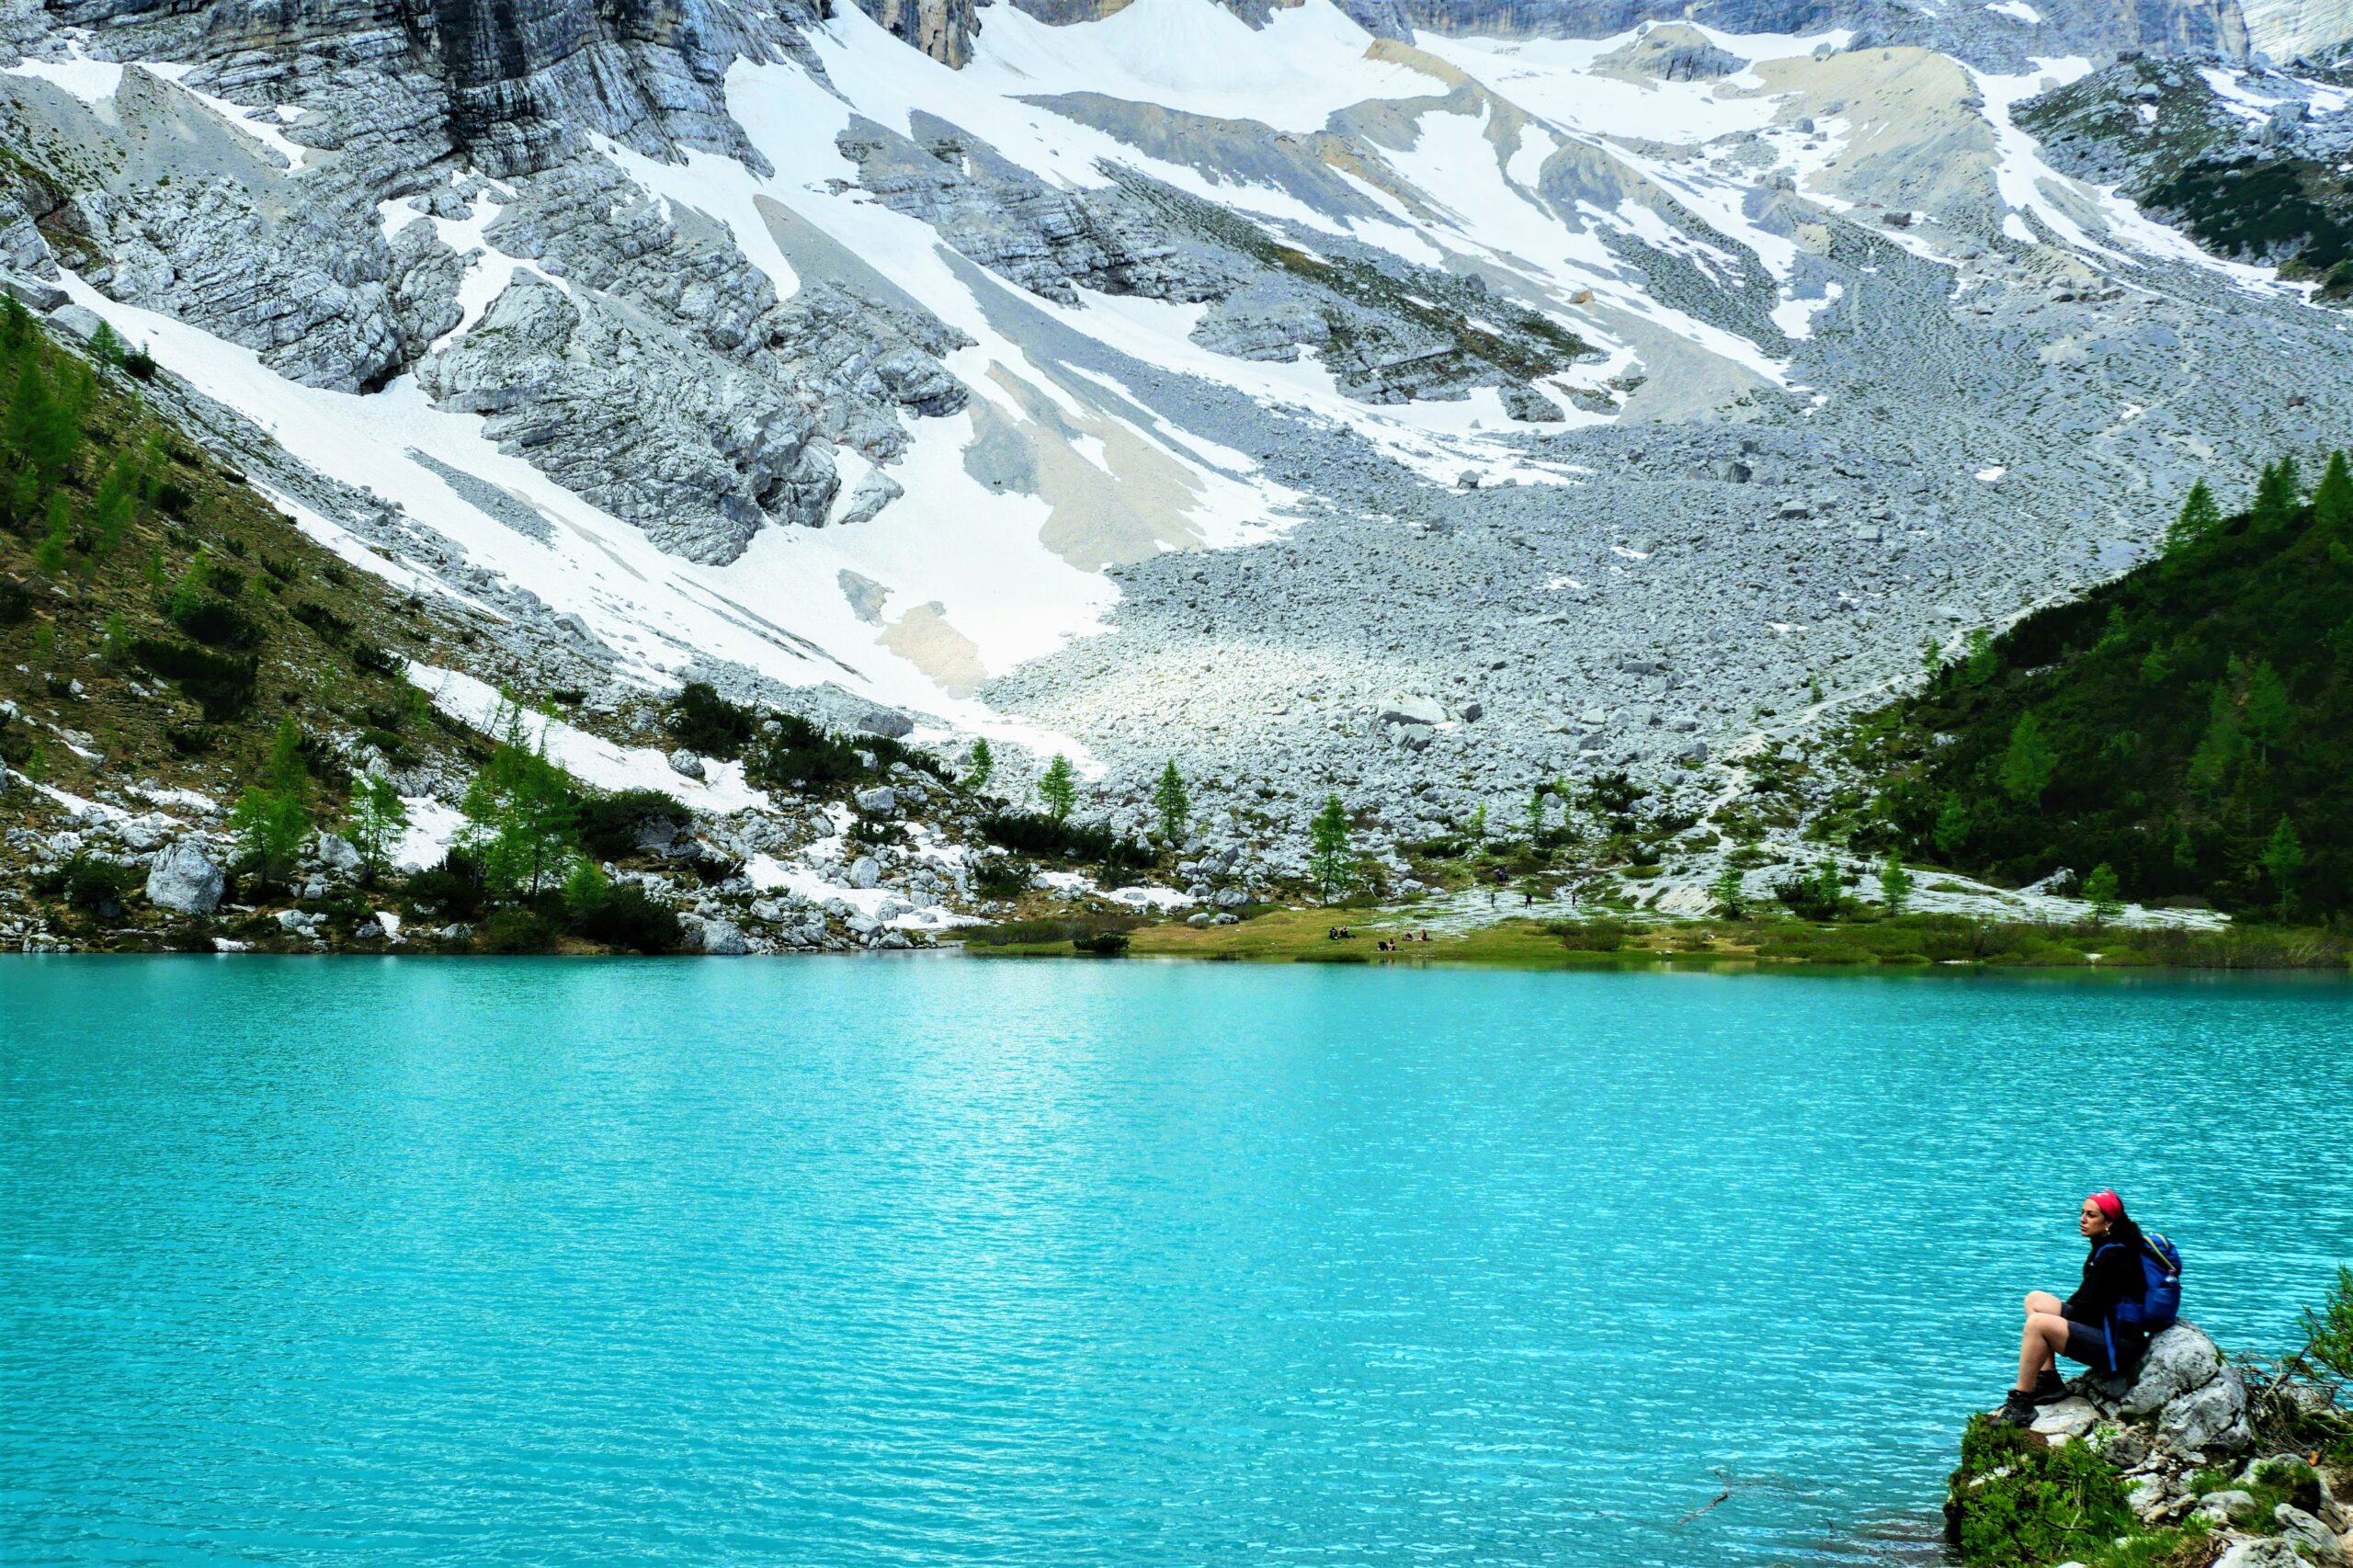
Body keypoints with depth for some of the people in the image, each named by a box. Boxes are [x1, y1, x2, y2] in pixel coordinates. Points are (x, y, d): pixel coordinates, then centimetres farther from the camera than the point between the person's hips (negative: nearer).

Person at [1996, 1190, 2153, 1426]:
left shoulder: (2112, 1256, -18)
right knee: (2035, 1300, 12)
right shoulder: (2103, 1248, 12)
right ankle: (2048, 1380, 5)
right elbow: (2084, 1299, 20)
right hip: (2105, 1329, 11)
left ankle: (2020, 1403, -23)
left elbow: (2088, 1307, -18)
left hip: (2118, 1345, -11)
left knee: (2038, 1323, -25)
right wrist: (2058, 1314, 9)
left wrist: (2056, 1321, -4)